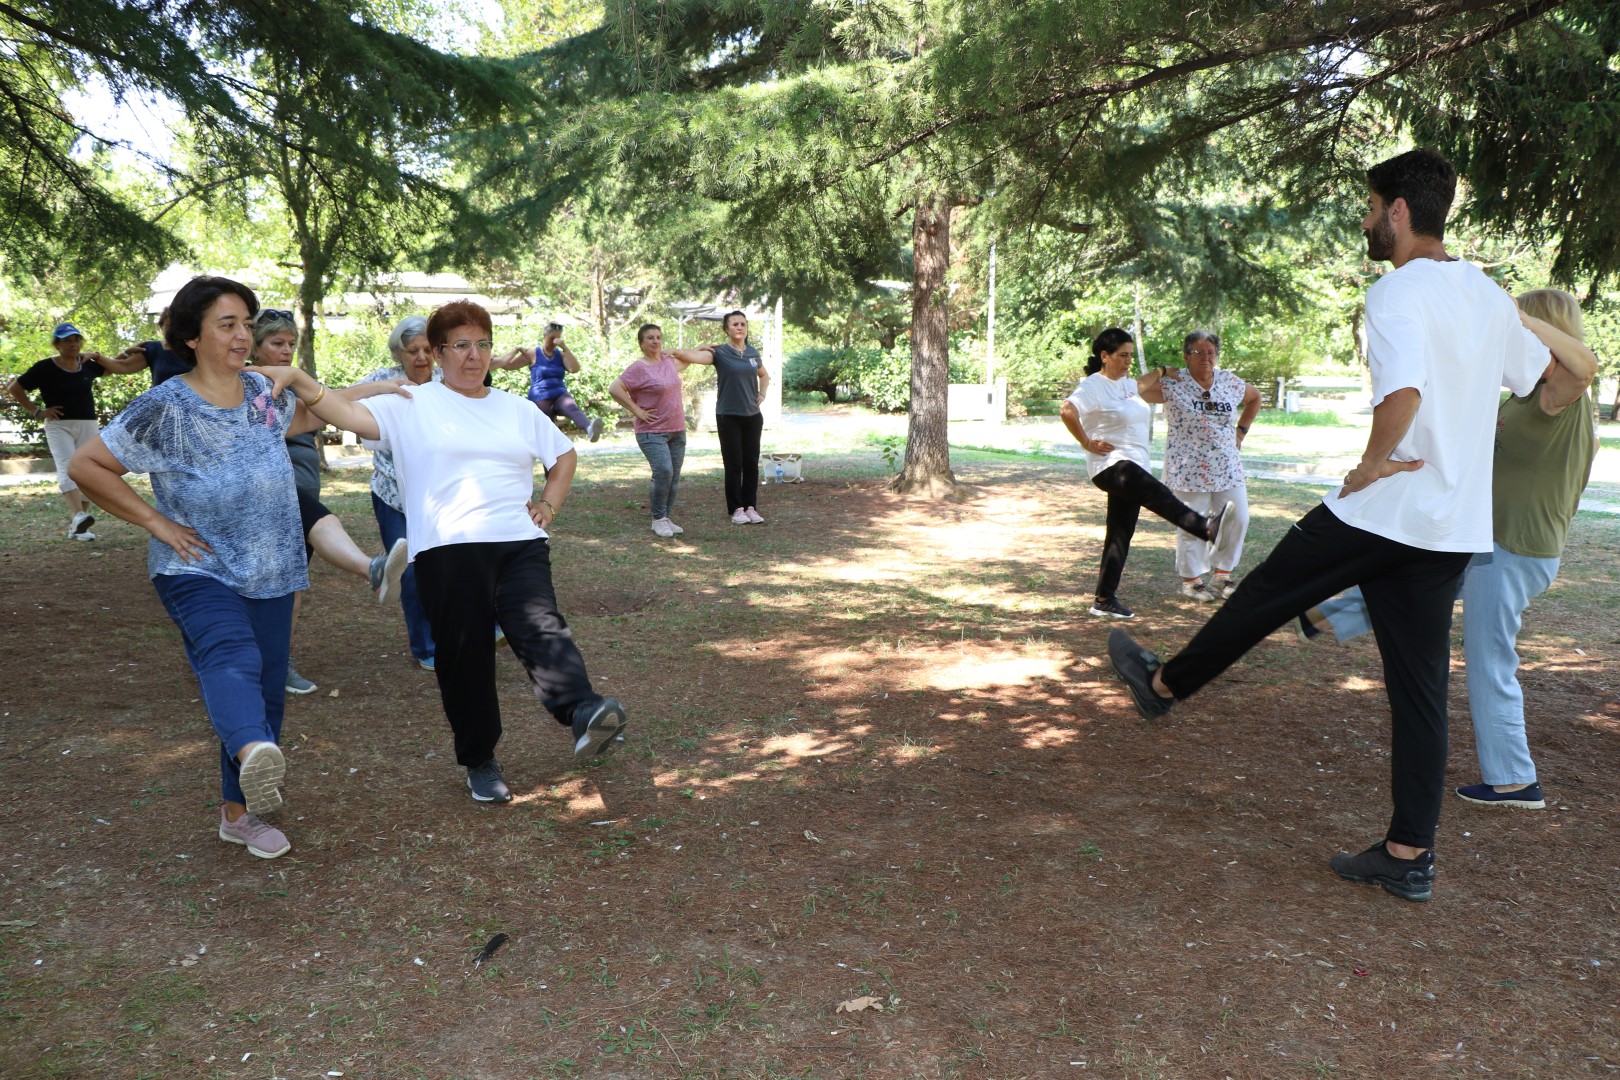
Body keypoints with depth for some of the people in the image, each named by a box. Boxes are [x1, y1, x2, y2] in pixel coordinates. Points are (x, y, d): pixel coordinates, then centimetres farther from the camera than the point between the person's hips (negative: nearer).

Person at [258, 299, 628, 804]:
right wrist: (297, 380, -23)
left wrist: (548, 505, 15)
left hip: (520, 544, 2)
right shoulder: (412, 405, 7)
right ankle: (479, 761, 15)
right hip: (448, 551, -2)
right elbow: (351, 413, -7)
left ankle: (583, 712, -38)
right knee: (464, 657, 2)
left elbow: (563, 455, 30)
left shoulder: (517, 409, 19)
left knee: (541, 628, -19)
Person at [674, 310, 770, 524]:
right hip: (729, 416, -4)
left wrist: (762, 393, 9)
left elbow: (764, 375, 26)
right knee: (733, 464, 1)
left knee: (751, 463, 7)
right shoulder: (719, 352, -6)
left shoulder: (753, 352, 8)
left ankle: (750, 507, 14)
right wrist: (676, 352, -43)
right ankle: (736, 509, 8)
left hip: (752, 415, 4)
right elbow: (696, 356, -25)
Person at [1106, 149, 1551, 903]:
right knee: (1420, 685, 10)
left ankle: (1163, 685, 32)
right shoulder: (1487, 295, 13)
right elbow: (1544, 375, 27)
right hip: (1456, 525, 8)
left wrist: (1374, 461, -15)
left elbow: (1403, 394, -29)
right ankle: (1409, 855, 16)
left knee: (1263, 595, 12)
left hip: (1381, 511, -7)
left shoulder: (1398, 292, -13)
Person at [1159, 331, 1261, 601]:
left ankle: (1222, 574, 21)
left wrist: (1241, 429, 17)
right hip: (1189, 468, -5)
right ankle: (1191, 579, 15)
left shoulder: (1231, 383, 6)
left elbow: (1255, 398, 25)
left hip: (1228, 466, 5)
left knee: (1238, 518, 4)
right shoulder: (1172, 385, -9)